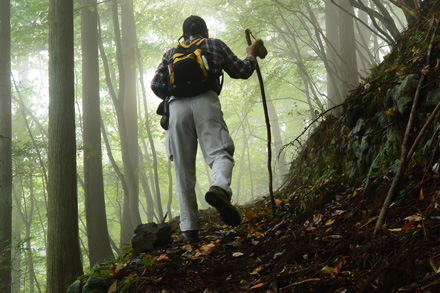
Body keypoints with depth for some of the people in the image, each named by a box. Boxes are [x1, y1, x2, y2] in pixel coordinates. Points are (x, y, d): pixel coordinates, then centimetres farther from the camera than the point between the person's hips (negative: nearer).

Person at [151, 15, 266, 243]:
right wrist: (251, 55, 44)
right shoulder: (215, 45, 23)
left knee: (183, 170, 4)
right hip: (205, 102, -2)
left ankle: (189, 228, 0)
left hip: (176, 107, 2)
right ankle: (219, 188, -47)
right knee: (220, 153, -12)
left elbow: (156, 85, 17)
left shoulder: (171, 53, 28)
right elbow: (241, 71, 25)